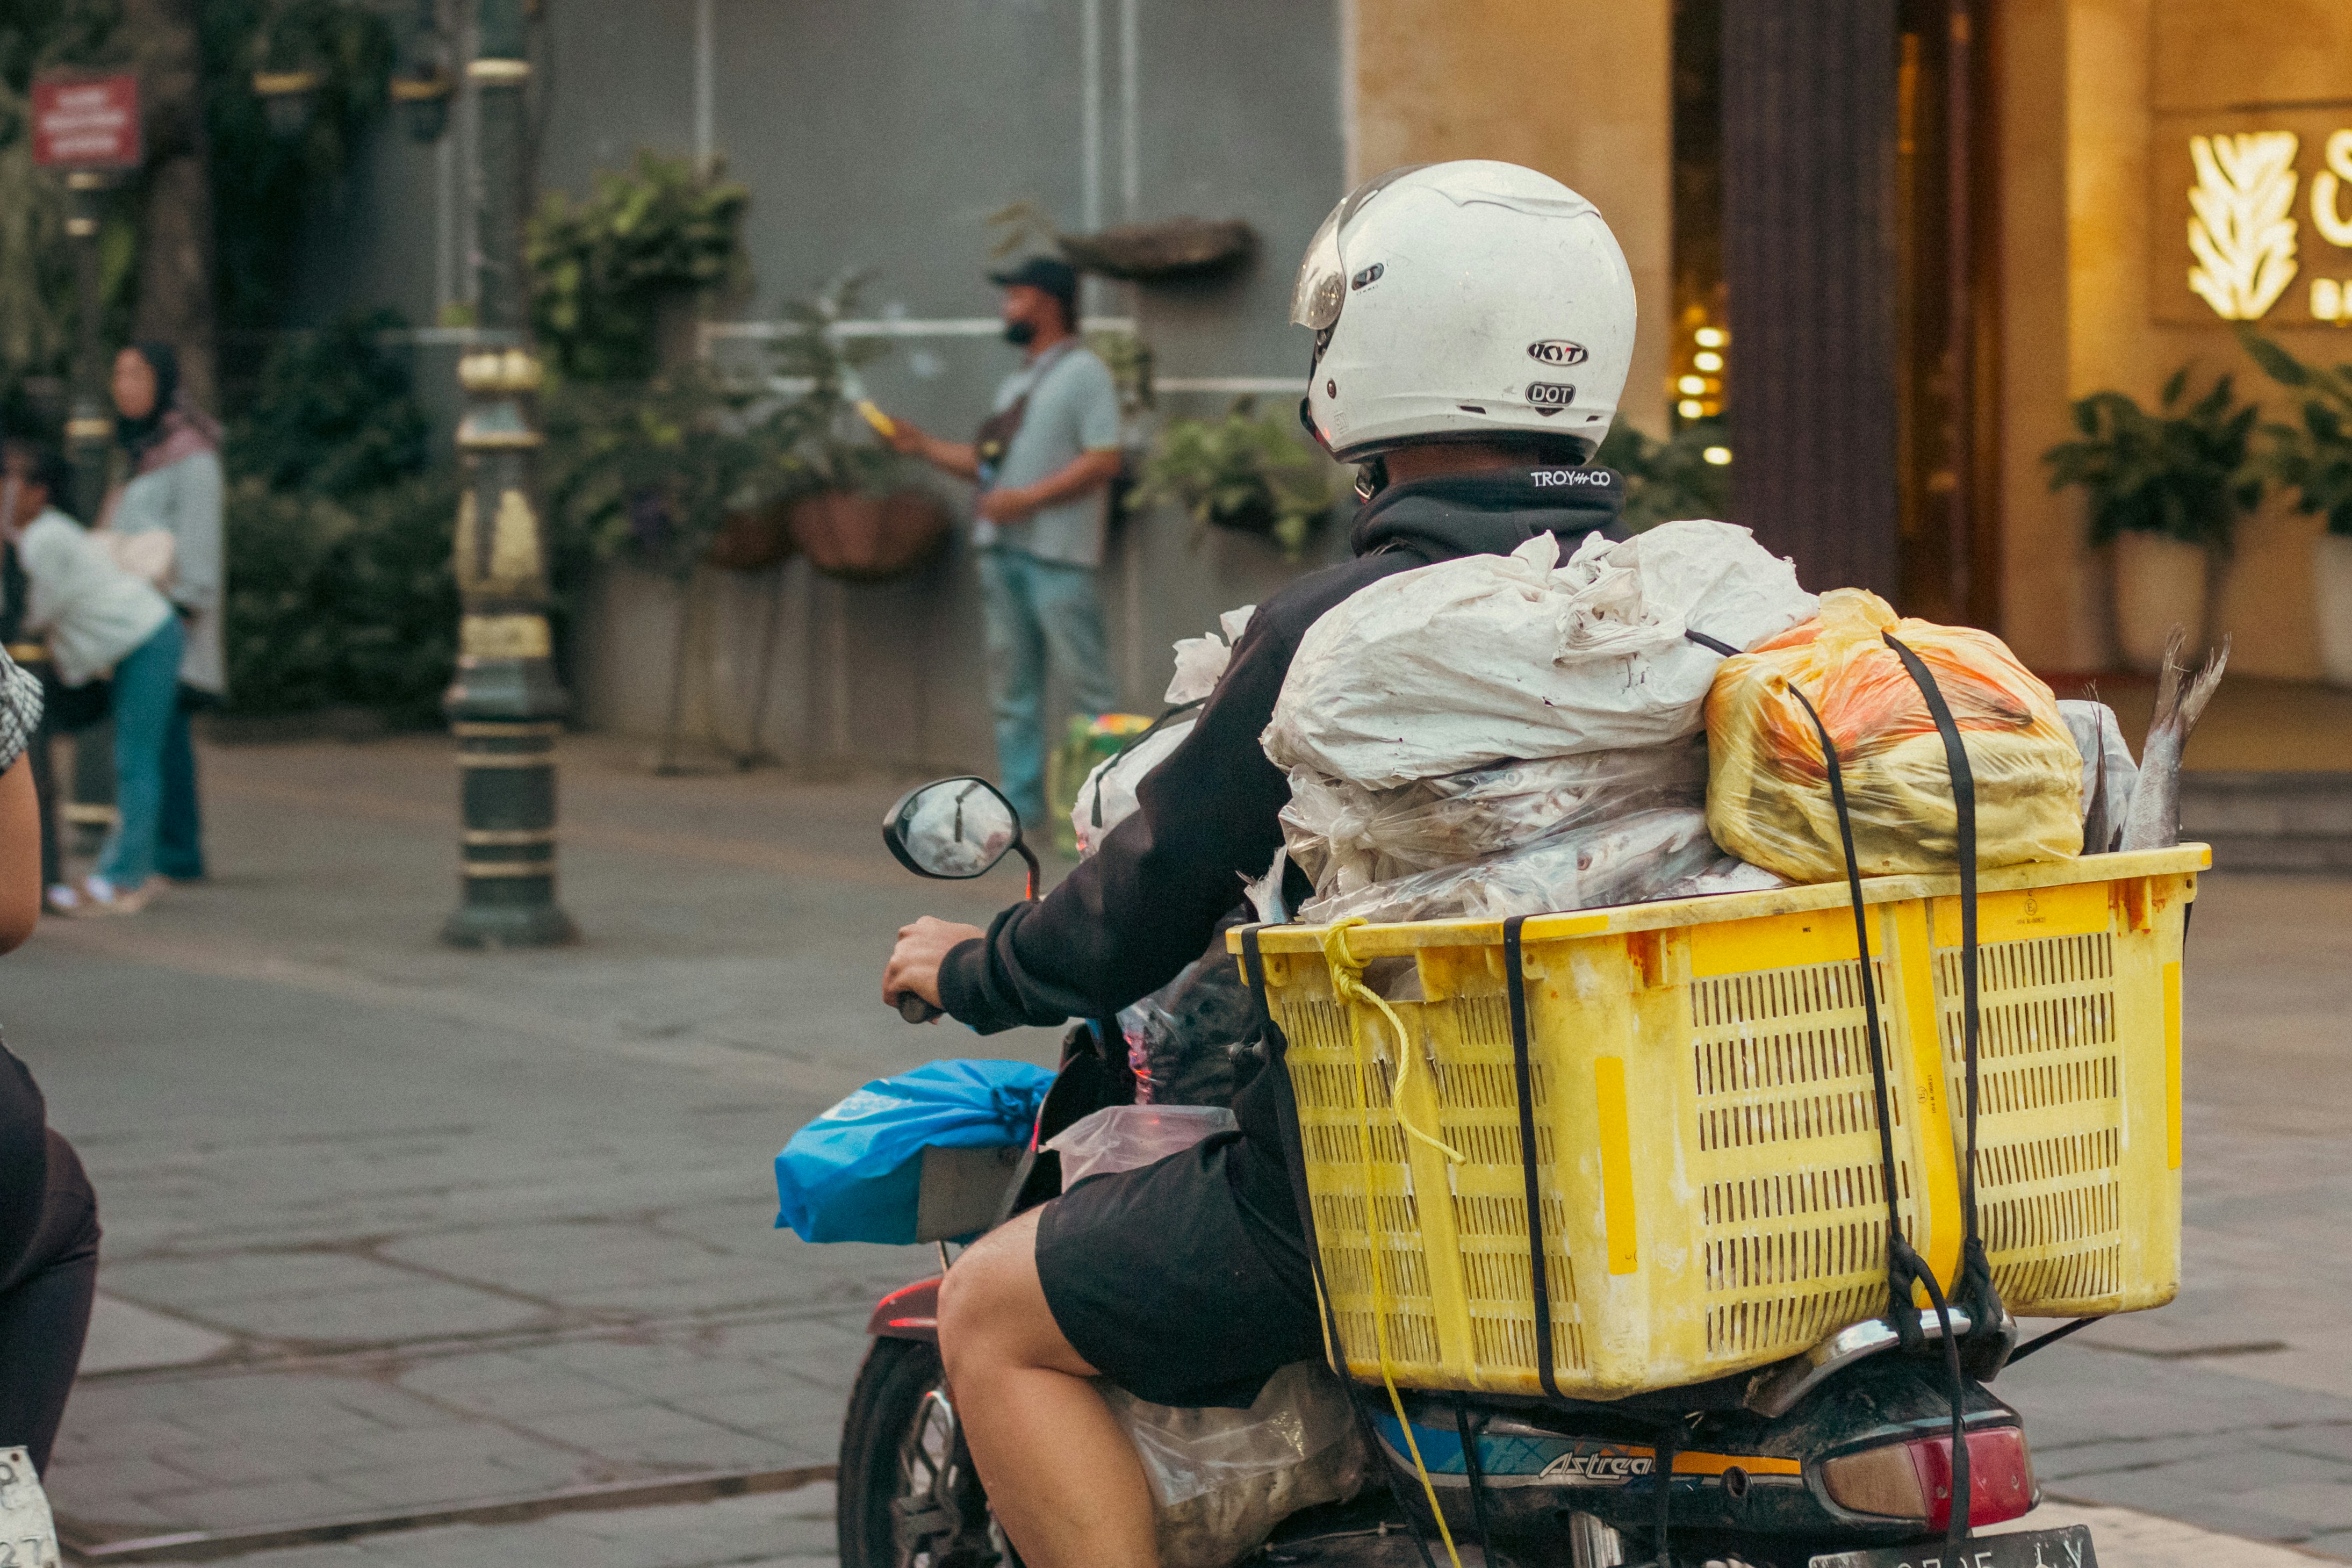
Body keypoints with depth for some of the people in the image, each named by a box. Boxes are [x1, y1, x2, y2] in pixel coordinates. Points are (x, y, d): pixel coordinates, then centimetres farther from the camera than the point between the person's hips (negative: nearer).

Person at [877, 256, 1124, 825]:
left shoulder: (1084, 373, -5)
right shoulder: (1016, 383, 22)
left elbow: (1104, 460, -14)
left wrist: (1028, 499, -18)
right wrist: (922, 446, 16)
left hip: (1058, 554, -9)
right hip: (1003, 549, 9)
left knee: (1086, 680, -9)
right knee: (1012, 686, 8)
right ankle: (1021, 799, 12)